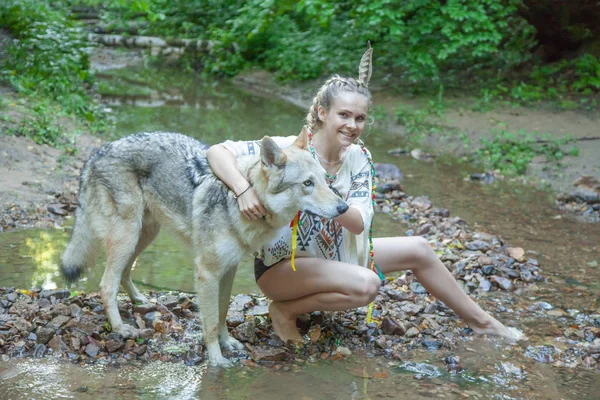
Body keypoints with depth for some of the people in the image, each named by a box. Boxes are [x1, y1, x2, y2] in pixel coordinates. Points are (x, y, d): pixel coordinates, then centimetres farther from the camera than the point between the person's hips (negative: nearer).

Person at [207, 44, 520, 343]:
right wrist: (244, 190, -48)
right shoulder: (290, 150, -23)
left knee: (418, 250, 6)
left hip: (331, 253, 7)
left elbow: (360, 223, -17)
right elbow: (217, 151, -30)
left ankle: (479, 321, 24)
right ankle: (285, 310, -9)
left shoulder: (358, 157, -6)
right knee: (365, 284, -31)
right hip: (282, 264, -7)